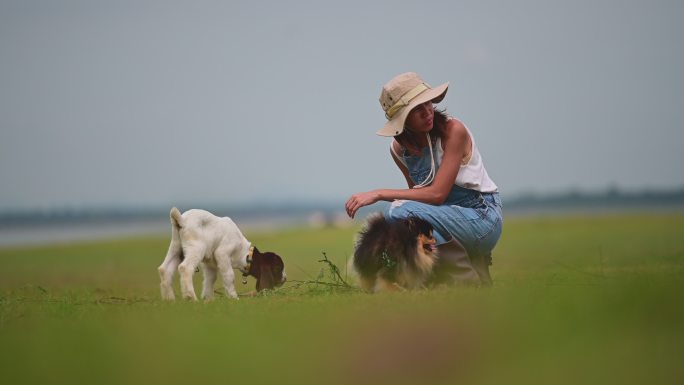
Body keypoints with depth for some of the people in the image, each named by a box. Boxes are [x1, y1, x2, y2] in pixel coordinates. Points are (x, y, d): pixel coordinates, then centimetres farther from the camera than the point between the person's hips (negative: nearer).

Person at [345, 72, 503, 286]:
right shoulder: (399, 149, 2)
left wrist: (379, 194, -25)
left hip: (483, 218, -7)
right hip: (450, 219, 7)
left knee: (402, 212, -26)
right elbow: (418, 194, 10)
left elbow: (437, 193, -23)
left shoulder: (453, 131, -18)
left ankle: (468, 284, -14)